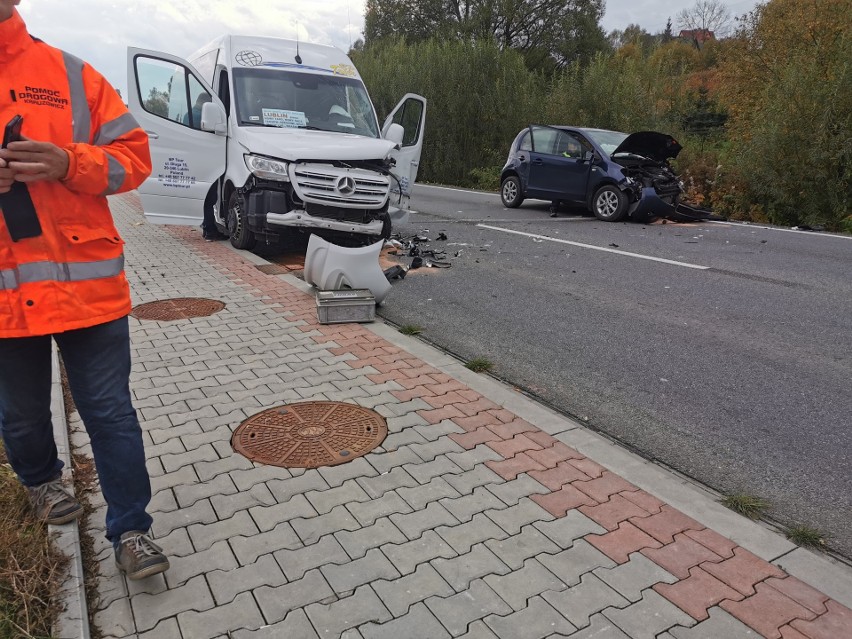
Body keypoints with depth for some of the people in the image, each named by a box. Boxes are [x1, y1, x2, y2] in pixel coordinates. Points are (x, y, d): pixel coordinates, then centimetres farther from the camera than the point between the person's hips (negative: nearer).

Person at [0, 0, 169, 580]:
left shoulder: (69, 73, 4)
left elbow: (134, 158, 3)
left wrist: (69, 162, -16)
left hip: (85, 282, -2)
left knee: (111, 414, 3)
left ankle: (131, 530, 16)